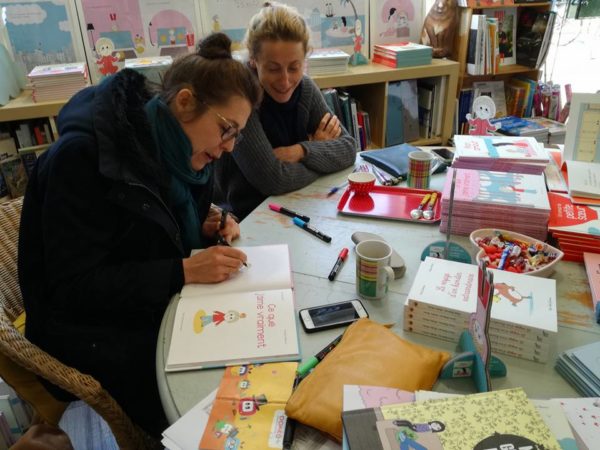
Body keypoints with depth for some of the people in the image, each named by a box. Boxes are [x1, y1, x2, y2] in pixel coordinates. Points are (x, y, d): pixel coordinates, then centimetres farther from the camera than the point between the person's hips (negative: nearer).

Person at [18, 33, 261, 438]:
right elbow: (72, 288, -25)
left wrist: (205, 226, -8)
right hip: (95, 330, -6)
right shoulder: (85, 155, -25)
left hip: (163, 304, 7)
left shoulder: (174, 148, -3)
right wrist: (185, 271, -29)